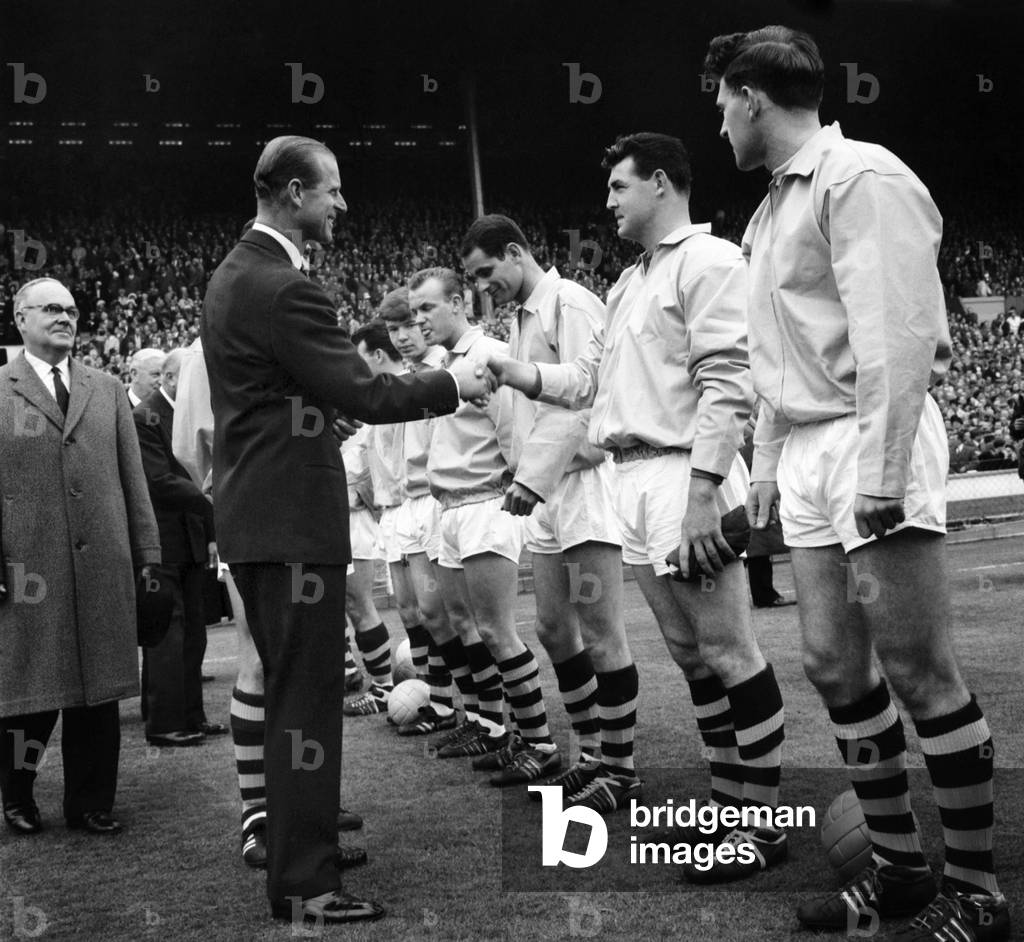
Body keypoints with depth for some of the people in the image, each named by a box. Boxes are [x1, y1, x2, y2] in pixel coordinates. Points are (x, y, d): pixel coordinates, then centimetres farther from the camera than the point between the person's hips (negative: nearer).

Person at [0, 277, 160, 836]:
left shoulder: (108, 390, 14)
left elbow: (132, 476, 13)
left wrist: (146, 549, 8)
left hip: (103, 565, 3)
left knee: (98, 690, 7)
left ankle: (90, 802, 19)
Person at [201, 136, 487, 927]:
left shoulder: (236, 272, 12)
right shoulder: (283, 288, -19)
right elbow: (362, 393, -20)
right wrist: (452, 384, -8)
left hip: (254, 510, 10)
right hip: (292, 518, -10)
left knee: (284, 687, 19)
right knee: (309, 697, -4)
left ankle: (289, 837, 32)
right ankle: (306, 884, 3)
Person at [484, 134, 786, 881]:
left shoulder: (708, 261, -8)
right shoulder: (630, 282, 20)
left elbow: (728, 386, -16)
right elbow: (591, 378, 18)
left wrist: (702, 496, -22)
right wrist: (515, 371, 5)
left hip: (685, 480, -9)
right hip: (634, 483, 9)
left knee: (729, 651, -4)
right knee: (691, 652, 13)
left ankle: (760, 819, 4)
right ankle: (728, 797, 23)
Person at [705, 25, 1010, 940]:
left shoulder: (860, 177, -10)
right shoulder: (776, 206, 17)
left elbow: (897, 334, -18)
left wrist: (879, 477, -22)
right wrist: (768, 460, 19)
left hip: (870, 443, -9)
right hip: (808, 453, 9)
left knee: (917, 668, -5)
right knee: (836, 665, 8)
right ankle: (899, 864, 20)